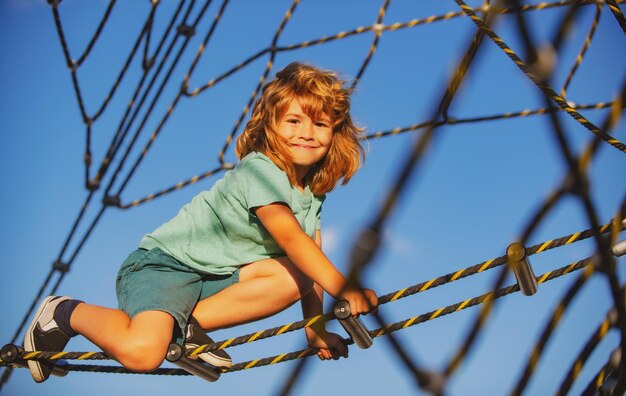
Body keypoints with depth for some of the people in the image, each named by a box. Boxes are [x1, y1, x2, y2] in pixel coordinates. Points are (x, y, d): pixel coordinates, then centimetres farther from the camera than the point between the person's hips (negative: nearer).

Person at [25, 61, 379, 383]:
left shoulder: (313, 190, 6)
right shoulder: (260, 170, -19)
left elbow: (311, 262, 7)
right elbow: (290, 237, -32)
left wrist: (316, 327, -1)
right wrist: (343, 289, -37)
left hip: (217, 273, 8)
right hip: (165, 263, -8)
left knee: (294, 277, -16)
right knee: (142, 353, -31)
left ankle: (186, 323, -9)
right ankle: (66, 313, 1)